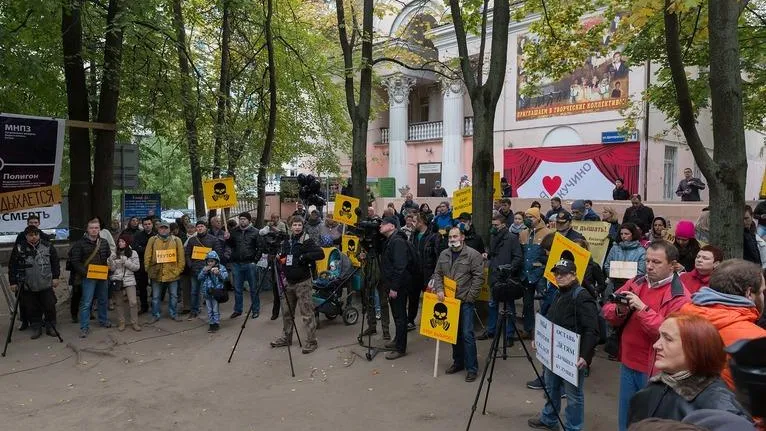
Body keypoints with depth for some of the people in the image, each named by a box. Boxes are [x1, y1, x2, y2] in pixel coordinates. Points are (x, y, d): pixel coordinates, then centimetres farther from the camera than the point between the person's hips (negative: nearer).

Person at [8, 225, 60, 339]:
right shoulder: (19, 248, 0)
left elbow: (55, 263, 9)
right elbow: (12, 267, 5)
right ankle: (36, 329, 19)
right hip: (28, 287, 0)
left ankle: (50, 327, 18)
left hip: (46, 285, 0)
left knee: (50, 307, 3)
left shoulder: (48, 246, 2)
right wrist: (13, 282, 2)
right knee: (32, 309, 6)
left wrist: (55, 277, 4)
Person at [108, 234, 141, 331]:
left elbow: (137, 267, -5)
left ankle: (134, 323, 2)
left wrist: (126, 262, -14)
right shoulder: (114, 253, 5)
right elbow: (112, 269, 1)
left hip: (129, 280, -2)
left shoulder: (133, 253, 1)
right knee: (119, 302, 8)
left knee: (133, 302, -8)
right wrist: (110, 261, -17)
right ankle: (121, 322, 18)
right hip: (117, 280, 2)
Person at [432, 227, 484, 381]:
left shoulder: (473, 255, -8)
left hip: (465, 301, -6)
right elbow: (437, 274, 14)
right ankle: (458, 362, 28)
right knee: (454, 333, 14)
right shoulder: (444, 254, 10)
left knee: (467, 334, -5)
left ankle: (471, 368, 5)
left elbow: (478, 277, -11)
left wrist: (470, 297, -14)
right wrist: (439, 289, -3)